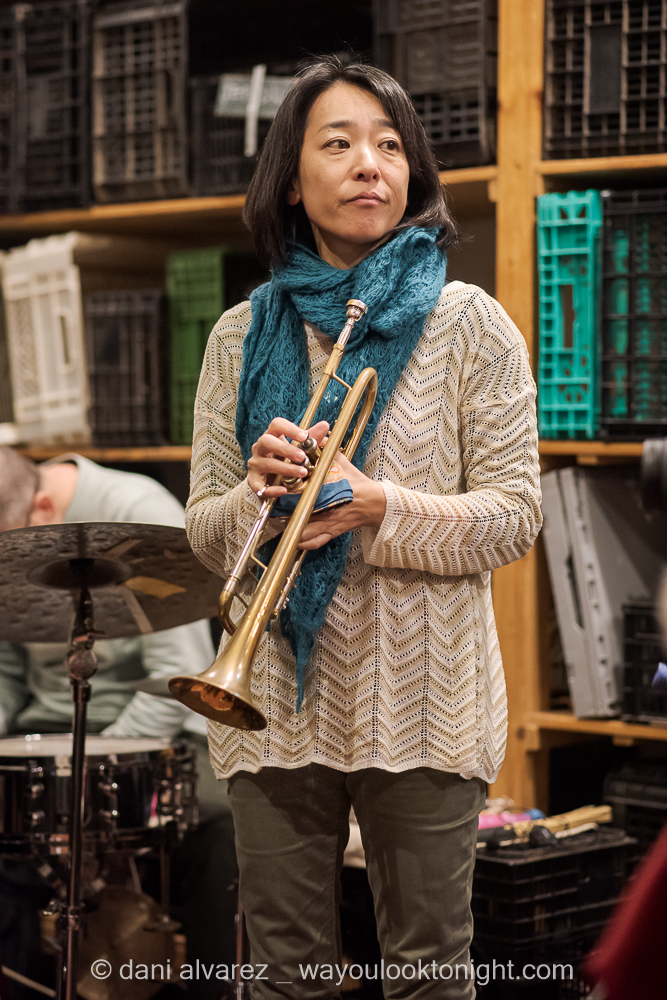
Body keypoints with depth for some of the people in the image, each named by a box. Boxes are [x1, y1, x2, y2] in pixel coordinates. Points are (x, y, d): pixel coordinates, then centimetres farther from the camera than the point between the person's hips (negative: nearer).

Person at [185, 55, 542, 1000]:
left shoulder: (469, 326, -1)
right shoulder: (243, 336, 6)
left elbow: (514, 517, -5)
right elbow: (202, 531, 7)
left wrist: (378, 509, -20)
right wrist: (256, 496, -16)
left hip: (421, 702, -2)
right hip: (275, 701, 2)